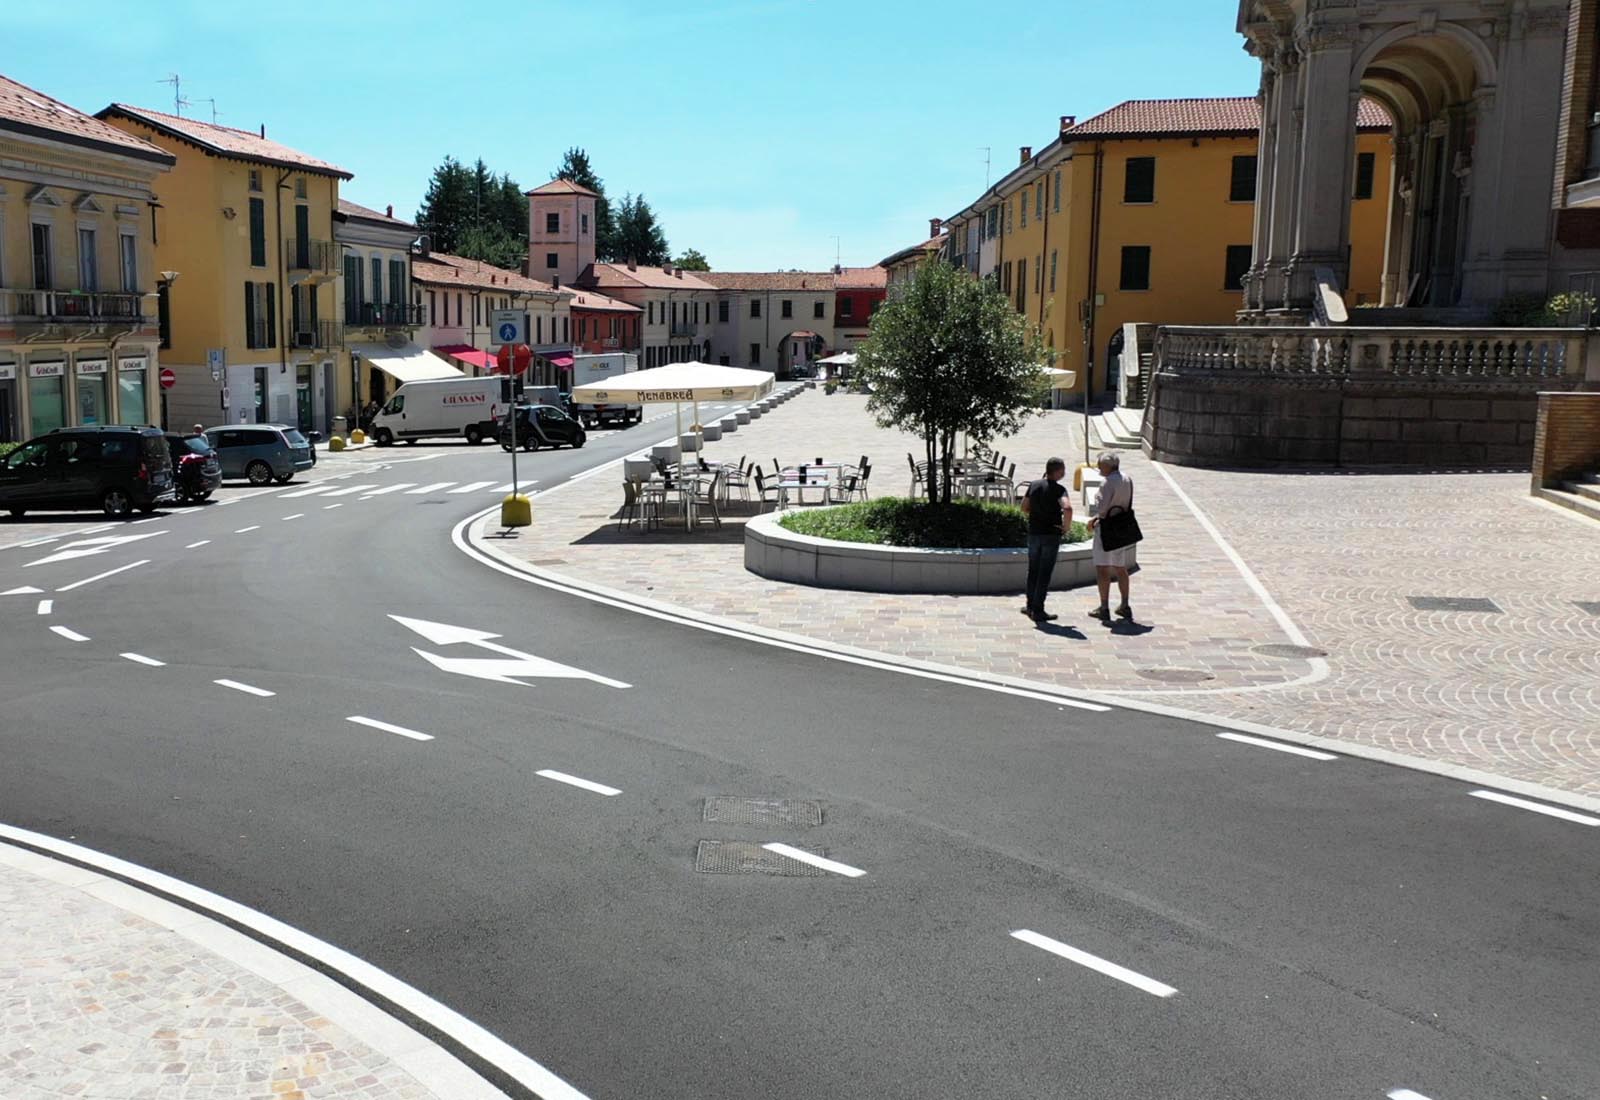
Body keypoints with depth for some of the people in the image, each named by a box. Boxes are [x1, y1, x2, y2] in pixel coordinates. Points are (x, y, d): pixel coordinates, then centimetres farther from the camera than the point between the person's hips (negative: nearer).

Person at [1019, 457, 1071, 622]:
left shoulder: (1034, 485, 3)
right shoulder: (1058, 489, -15)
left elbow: (1024, 507, 11)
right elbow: (1067, 508, -31)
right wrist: (1066, 526, -16)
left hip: (1034, 532, 5)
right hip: (1051, 534, -5)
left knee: (1033, 571, 18)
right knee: (1045, 573, 1)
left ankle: (1031, 605, 26)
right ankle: (1037, 611, 3)